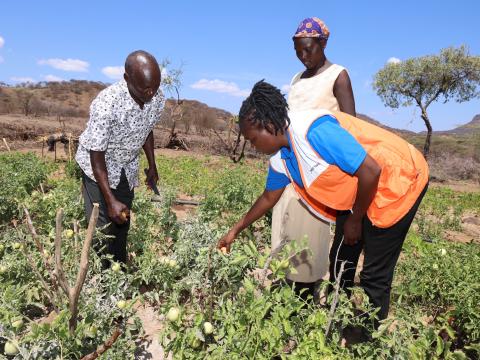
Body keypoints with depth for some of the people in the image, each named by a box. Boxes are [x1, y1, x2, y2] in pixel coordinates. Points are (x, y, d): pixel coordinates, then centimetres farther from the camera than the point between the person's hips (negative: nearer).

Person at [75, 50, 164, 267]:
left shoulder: (156, 98, -17)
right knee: (102, 227, -7)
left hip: (127, 167, 5)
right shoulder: (106, 105, -35)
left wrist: (152, 166, 11)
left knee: (123, 222, 14)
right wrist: (111, 201, -28)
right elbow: (96, 155, -26)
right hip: (97, 166, -5)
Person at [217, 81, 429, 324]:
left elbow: (371, 171, -29)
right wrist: (235, 230, 17)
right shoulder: (280, 157, -2)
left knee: (374, 275, -4)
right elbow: (269, 197, 14)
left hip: (399, 180, -8)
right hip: (359, 193, 8)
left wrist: (355, 221, -15)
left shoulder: (314, 130, -31)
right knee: (340, 262, 13)